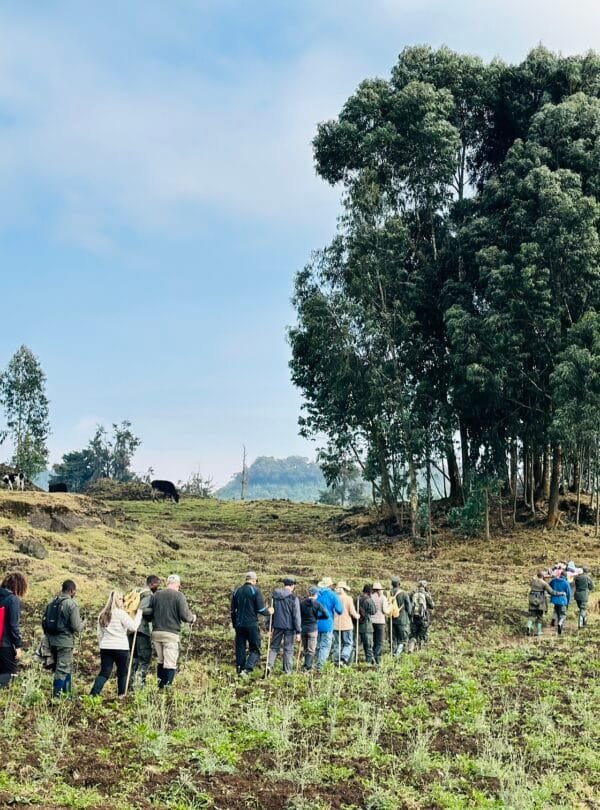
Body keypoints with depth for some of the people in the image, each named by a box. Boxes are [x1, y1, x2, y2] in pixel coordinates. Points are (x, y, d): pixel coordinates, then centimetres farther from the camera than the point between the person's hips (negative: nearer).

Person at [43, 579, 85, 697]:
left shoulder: (52, 603, 8)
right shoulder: (72, 604, -13)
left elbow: (44, 622, 10)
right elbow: (76, 626, -16)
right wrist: (83, 625, 6)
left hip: (52, 641, 7)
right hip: (65, 641, -7)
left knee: (68, 668, 20)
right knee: (62, 669, 0)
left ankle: (67, 693, 29)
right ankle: (56, 695, -2)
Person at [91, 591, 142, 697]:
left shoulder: (102, 614, 9)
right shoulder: (121, 613, -11)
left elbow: (99, 633, 14)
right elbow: (133, 627, -13)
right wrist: (139, 614, -3)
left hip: (105, 648, 5)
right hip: (121, 648, -5)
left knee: (104, 672, 7)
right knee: (122, 673, 10)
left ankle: (93, 694, -5)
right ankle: (121, 695, 14)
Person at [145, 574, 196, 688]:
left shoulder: (155, 595, 8)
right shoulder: (178, 595, -6)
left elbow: (146, 612, 5)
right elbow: (185, 615, -10)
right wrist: (192, 618, 11)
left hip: (156, 633, 5)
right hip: (171, 634, -5)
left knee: (160, 662, 18)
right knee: (170, 664, -1)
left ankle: (160, 686, 20)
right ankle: (165, 688, -7)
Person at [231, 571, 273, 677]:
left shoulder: (237, 591, 10)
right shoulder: (256, 590, -8)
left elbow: (233, 610, 15)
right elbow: (261, 609, -11)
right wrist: (268, 611, 9)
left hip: (239, 625, 5)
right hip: (252, 625, -5)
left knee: (240, 649, 12)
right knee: (255, 649, 2)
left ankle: (240, 671, 14)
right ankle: (247, 669, -16)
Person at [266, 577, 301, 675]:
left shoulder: (275, 596, 4)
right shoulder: (294, 598, -10)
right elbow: (296, 616, -10)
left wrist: (269, 627, 15)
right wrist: (298, 631, -6)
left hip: (277, 626, 3)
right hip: (289, 627, -3)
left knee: (274, 647, 13)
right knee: (288, 649, 6)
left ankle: (269, 665, -5)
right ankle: (288, 671, 10)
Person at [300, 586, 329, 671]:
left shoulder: (302, 603, 0)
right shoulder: (317, 603, -10)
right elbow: (326, 615, -12)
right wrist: (317, 617, 5)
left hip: (303, 629, 4)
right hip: (312, 629, -4)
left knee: (305, 649, 16)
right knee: (311, 650, 2)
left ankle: (309, 666, 24)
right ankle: (307, 667, -7)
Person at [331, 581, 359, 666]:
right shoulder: (348, 598, -8)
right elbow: (352, 612, -8)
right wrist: (357, 616, 12)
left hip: (335, 625, 3)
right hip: (346, 625, -3)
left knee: (337, 644, 12)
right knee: (348, 644, 6)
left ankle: (336, 661, 11)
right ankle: (343, 660, -11)